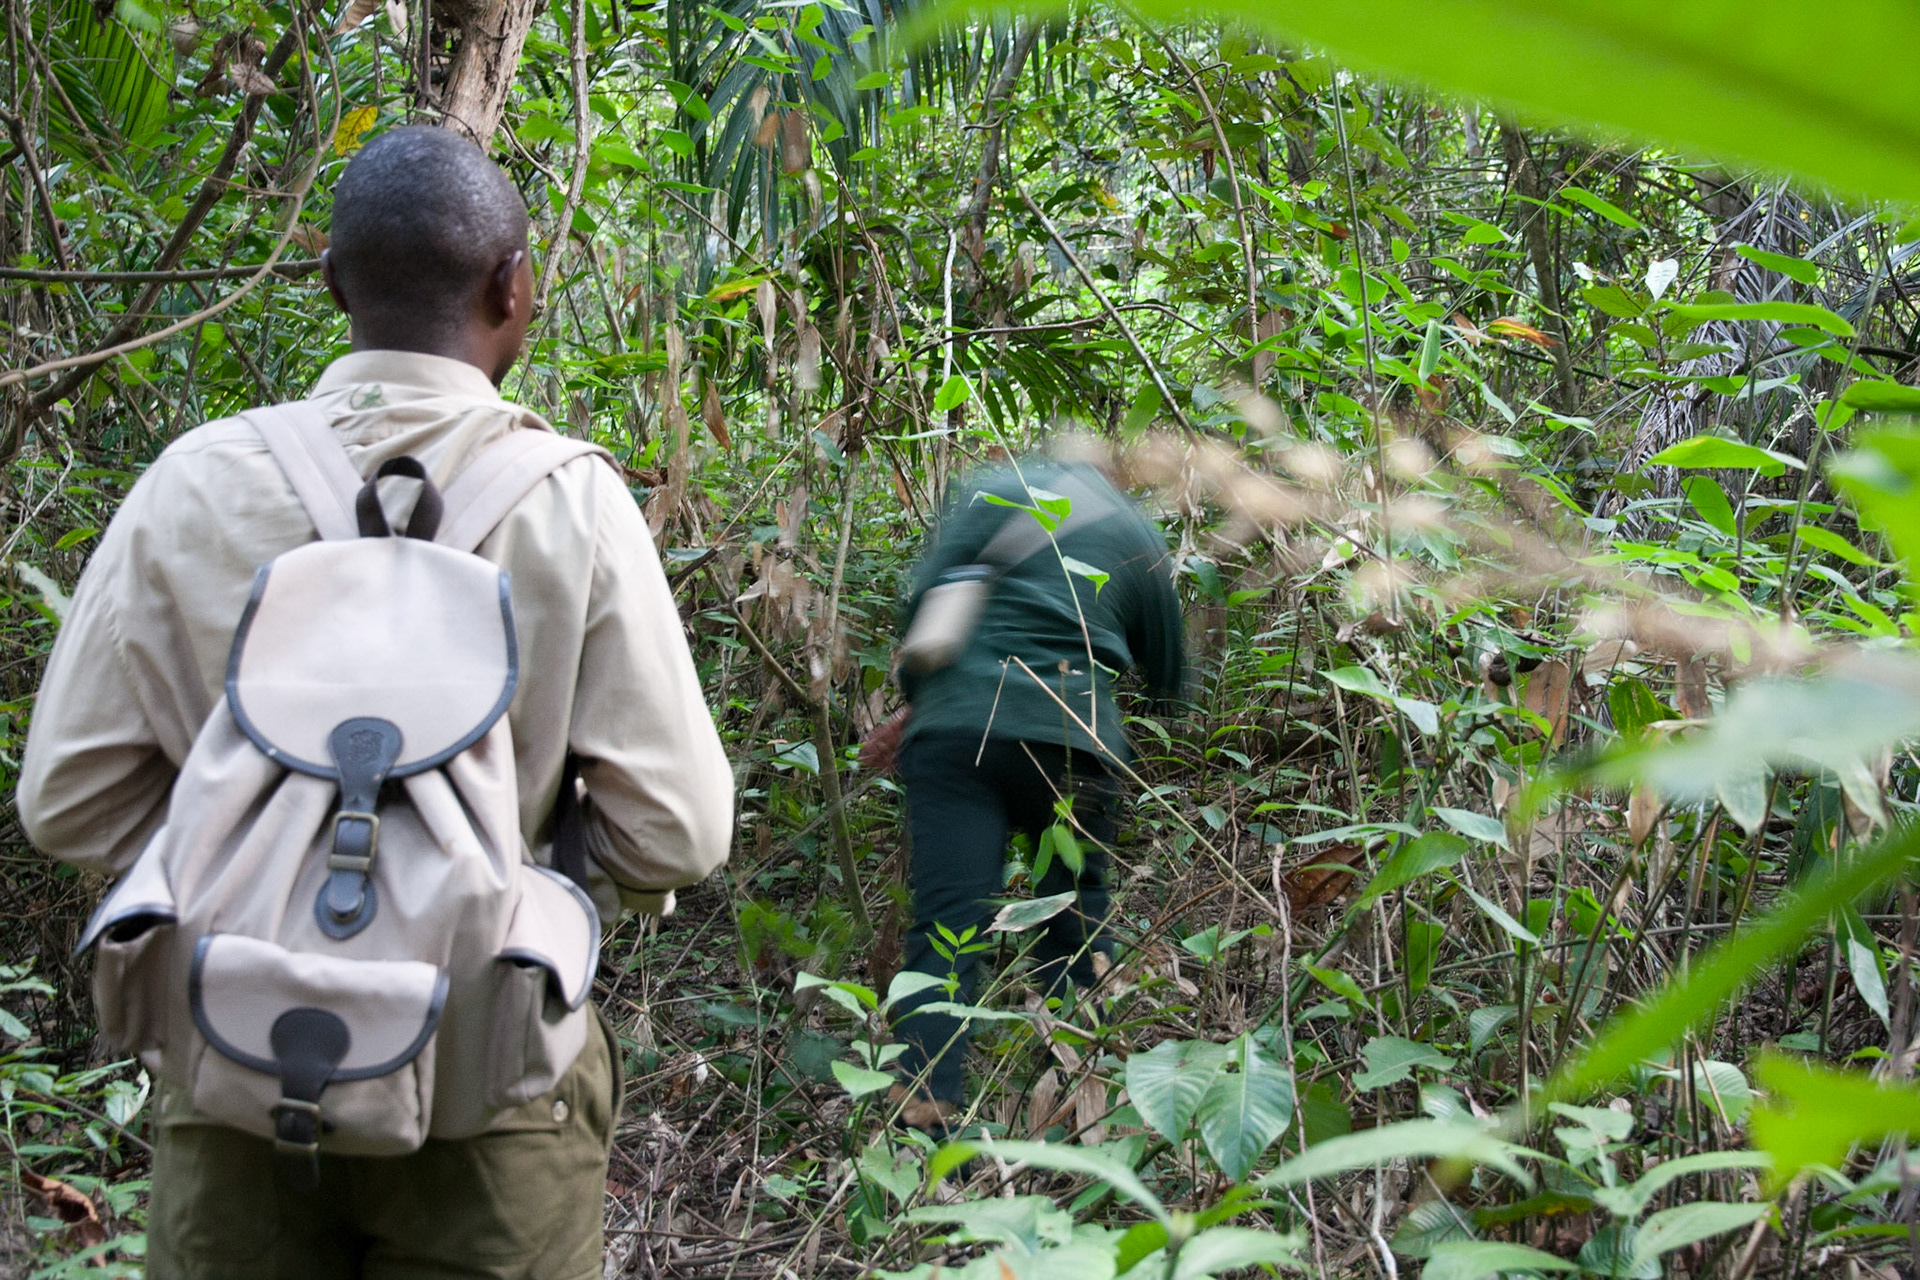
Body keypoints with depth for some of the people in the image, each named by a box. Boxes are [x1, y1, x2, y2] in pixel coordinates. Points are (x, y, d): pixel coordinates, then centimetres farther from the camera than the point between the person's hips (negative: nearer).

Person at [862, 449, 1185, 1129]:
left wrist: (914, 703, 17)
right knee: (1076, 925, 16)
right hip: (1068, 736, 1)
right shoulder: (1136, 534, 20)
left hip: (953, 724, 0)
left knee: (945, 926, -7)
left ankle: (922, 1112, -18)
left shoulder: (989, 491, 16)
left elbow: (922, 604, 5)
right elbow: (1167, 673, 25)